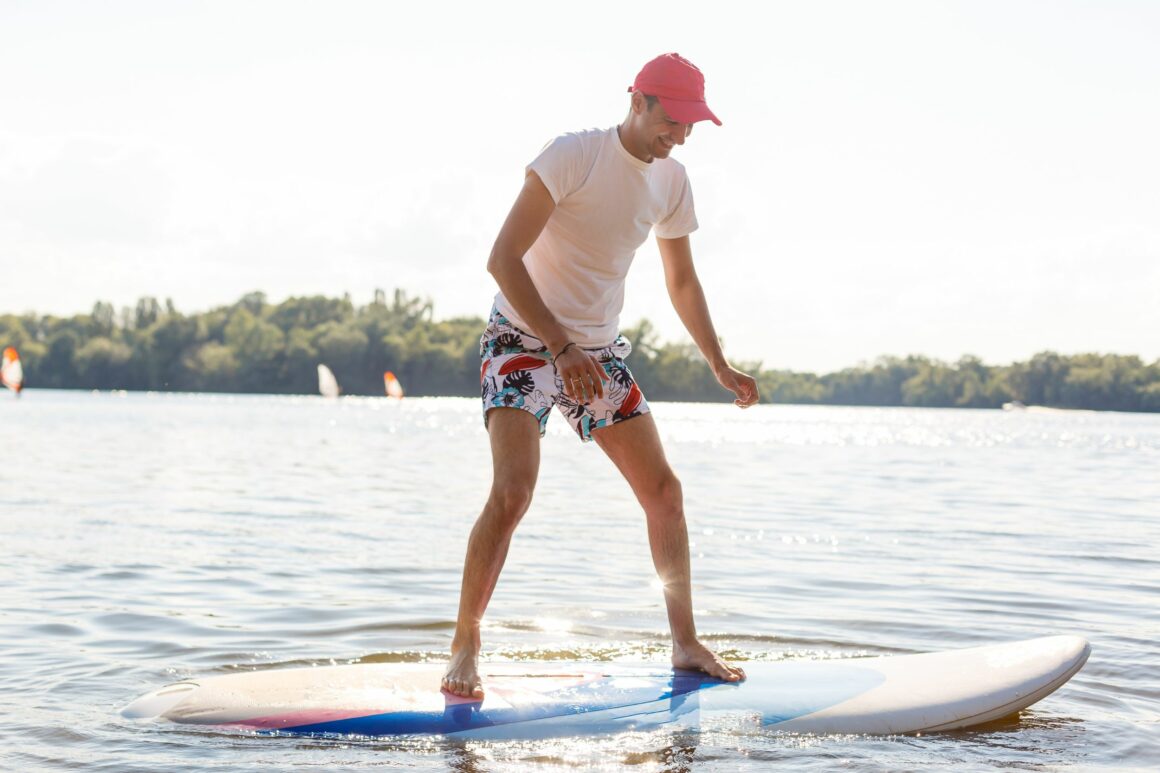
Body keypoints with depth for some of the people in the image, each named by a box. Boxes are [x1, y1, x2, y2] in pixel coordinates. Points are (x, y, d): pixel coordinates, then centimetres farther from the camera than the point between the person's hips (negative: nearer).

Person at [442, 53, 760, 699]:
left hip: (600, 352, 6)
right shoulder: (573, 156, -19)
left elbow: (683, 282, 17)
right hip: (524, 340, -6)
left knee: (664, 490, 3)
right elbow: (503, 259, -23)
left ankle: (687, 642, 16)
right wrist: (562, 348, -29)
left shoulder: (672, 182, 2)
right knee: (513, 492, -21)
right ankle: (465, 647, -6)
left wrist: (721, 366, 12)